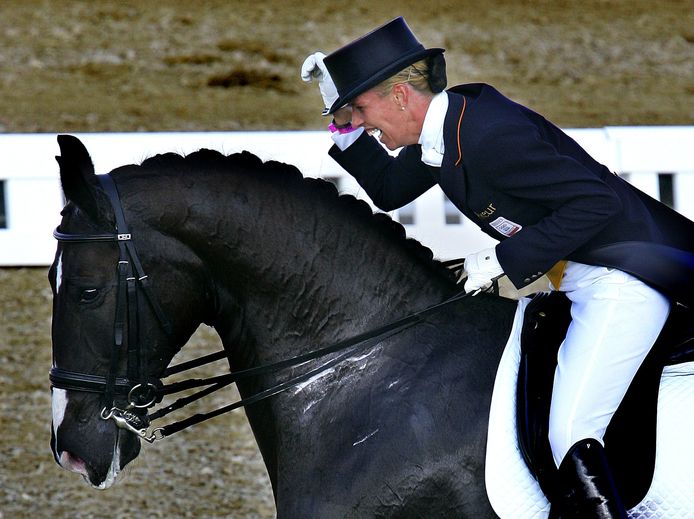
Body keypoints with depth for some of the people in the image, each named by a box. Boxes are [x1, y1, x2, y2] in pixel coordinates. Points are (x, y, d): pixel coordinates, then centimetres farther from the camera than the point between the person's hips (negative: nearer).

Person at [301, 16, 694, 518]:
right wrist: (343, 119, 10)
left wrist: (502, 259, -21)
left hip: (622, 277, -11)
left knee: (570, 438, -21)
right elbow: (388, 189, 23)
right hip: (582, 283, 11)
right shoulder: (448, 123, 5)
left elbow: (595, 203, -25)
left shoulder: (490, 133, -24)